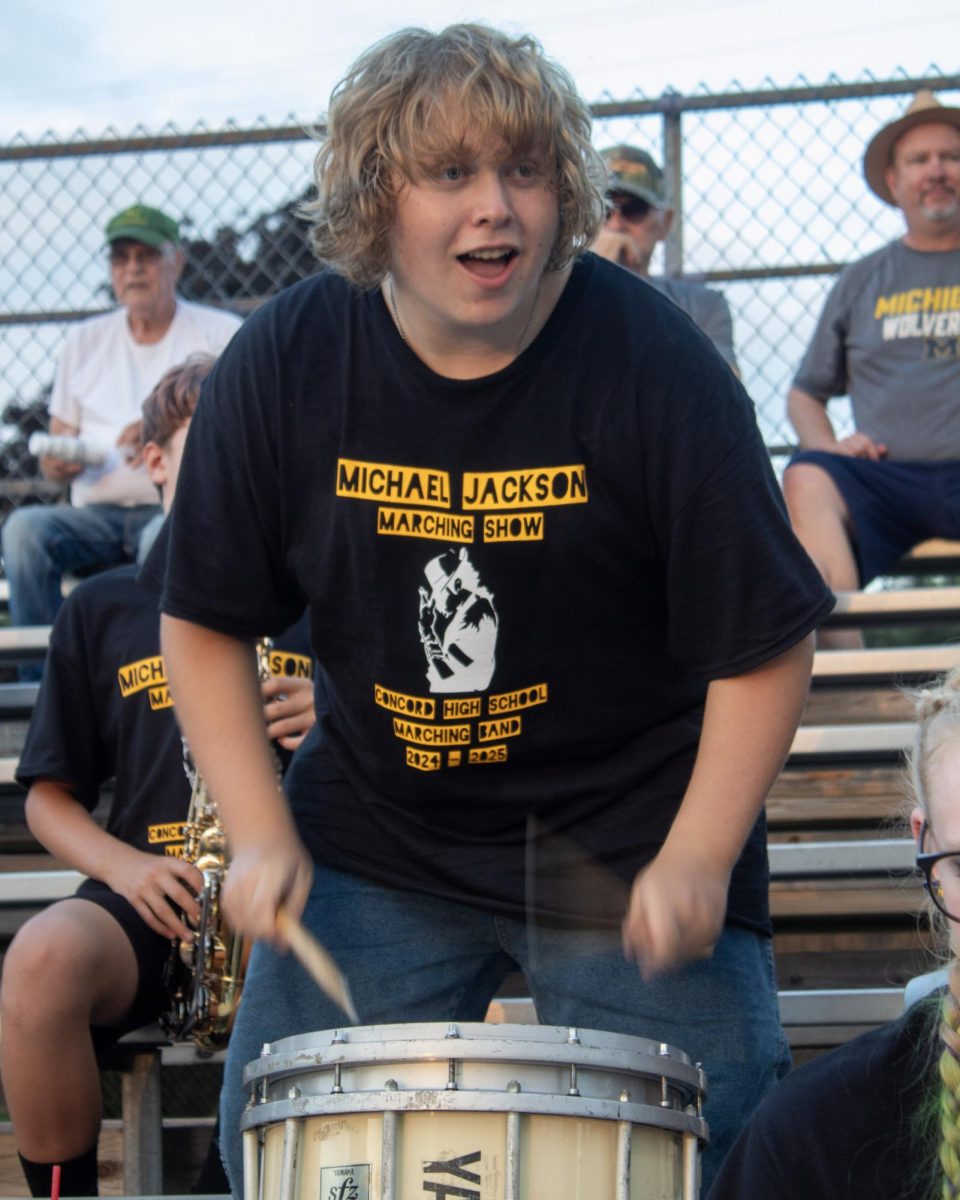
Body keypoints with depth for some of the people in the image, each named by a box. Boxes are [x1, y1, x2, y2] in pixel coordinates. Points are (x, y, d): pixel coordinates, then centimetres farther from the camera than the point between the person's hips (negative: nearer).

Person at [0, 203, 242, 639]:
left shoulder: (220, 333, 10)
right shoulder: (85, 341, 21)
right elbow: (58, 437, 20)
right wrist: (58, 461, -6)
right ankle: (42, 669, -28)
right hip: (95, 513, 4)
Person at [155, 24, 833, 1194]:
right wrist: (260, 834, -10)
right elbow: (205, 621, 0)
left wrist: (698, 858, -22)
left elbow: (762, 644, -12)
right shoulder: (282, 365, -9)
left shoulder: (654, 364, -17)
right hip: (377, 832, 2)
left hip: (627, 839, -2)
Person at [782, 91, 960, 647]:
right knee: (807, 478, -30)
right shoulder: (863, 282, 23)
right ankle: (845, 656, -39)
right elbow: (806, 394, 27)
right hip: (888, 475, 2)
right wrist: (827, 444, 4)